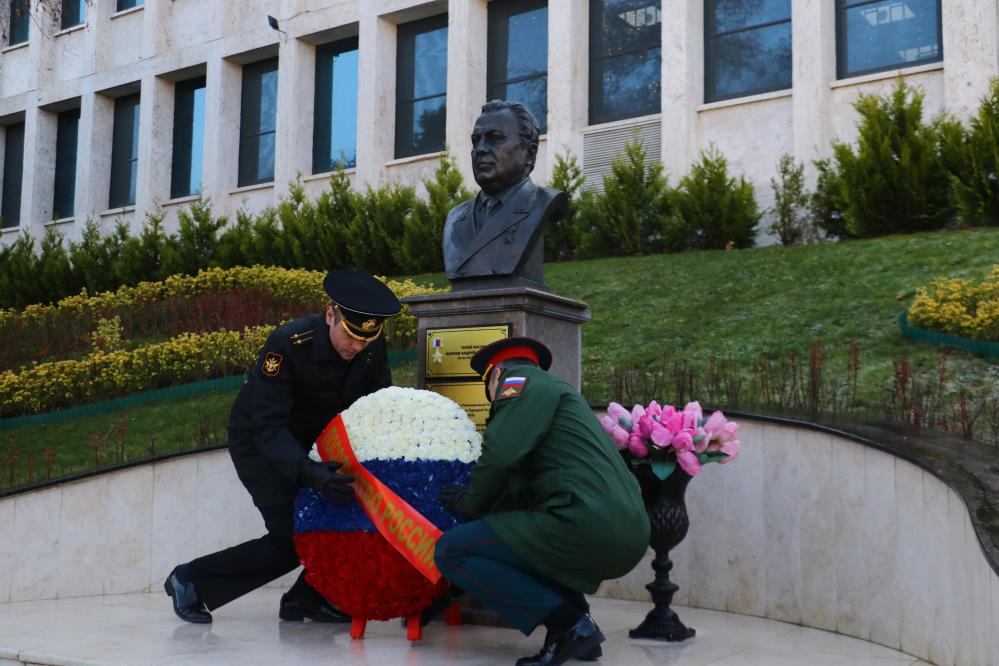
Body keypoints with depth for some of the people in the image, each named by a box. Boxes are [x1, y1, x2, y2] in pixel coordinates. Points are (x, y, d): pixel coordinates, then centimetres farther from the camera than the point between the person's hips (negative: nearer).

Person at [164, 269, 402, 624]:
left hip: (313, 441, 6)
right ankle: (190, 579, 4)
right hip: (258, 444, -6)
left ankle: (309, 598, 4)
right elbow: (268, 427, -36)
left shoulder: (374, 347, -16)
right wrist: (308, 472, -52)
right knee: (291, 538, -14)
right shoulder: (288, 344, -33)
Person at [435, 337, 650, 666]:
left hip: (586, 525, -9)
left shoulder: (521, 381, 6)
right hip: (626, 535, 9)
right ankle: (576, 620, 14)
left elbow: (500, 455, -9)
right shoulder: (556, 390, 32)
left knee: (450, 551, -1)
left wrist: (470, 505, 7)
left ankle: (568, 625, -7)